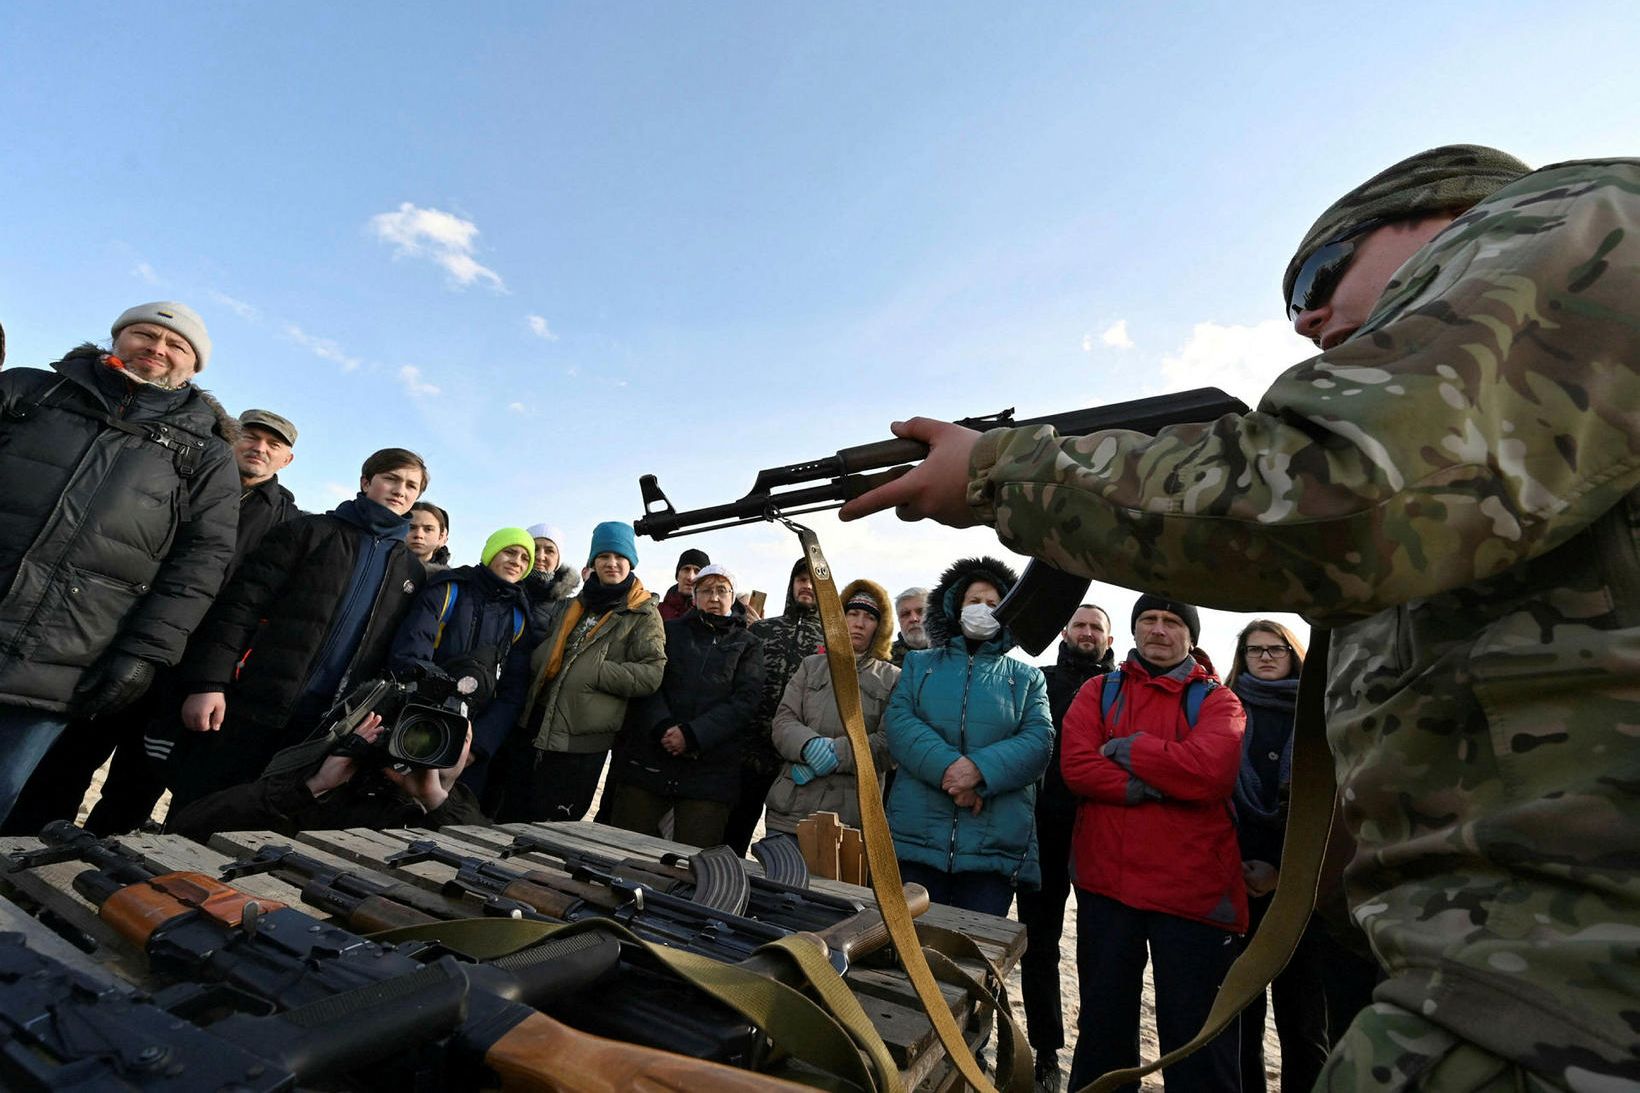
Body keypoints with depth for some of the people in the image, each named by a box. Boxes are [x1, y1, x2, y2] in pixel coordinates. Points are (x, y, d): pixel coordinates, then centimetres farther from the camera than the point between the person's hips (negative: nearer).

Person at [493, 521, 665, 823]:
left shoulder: (643, 615, -3)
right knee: (508, 820, 15)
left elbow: (651, 674, -14)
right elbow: (538, 653, 23)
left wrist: (594, 672, -19)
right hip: (530, 727, 5)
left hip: (579, 741, -5)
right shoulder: (568, 606, 14)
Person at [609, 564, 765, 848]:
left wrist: (692, 734, -14)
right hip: (648, 757, 1)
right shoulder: (670, 631, 16)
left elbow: (745, 699, -2)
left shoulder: (747, 645, 12)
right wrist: (663, 727, -16)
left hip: (710, 768, -1)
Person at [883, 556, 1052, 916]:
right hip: (915, 836, 0)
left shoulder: (1027, 678, 14)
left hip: (996, 846, 0)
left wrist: (980, 769, -19)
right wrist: (947, 767, -19)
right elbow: (898, 723, -2)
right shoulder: (919, 664, 14)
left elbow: (1038, 742, -2)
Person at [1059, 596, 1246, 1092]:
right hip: (1105, 880, 2)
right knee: (1104, 1019, 19)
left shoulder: (1217, 701, 1)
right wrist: (1154, 785, -17)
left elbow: (1209, 771, -19)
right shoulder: (1098, 692, 6)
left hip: (1191, 888, -2)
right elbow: (1075, 764, -9)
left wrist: (1127, 748, -12)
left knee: (1194, 1030, 11)